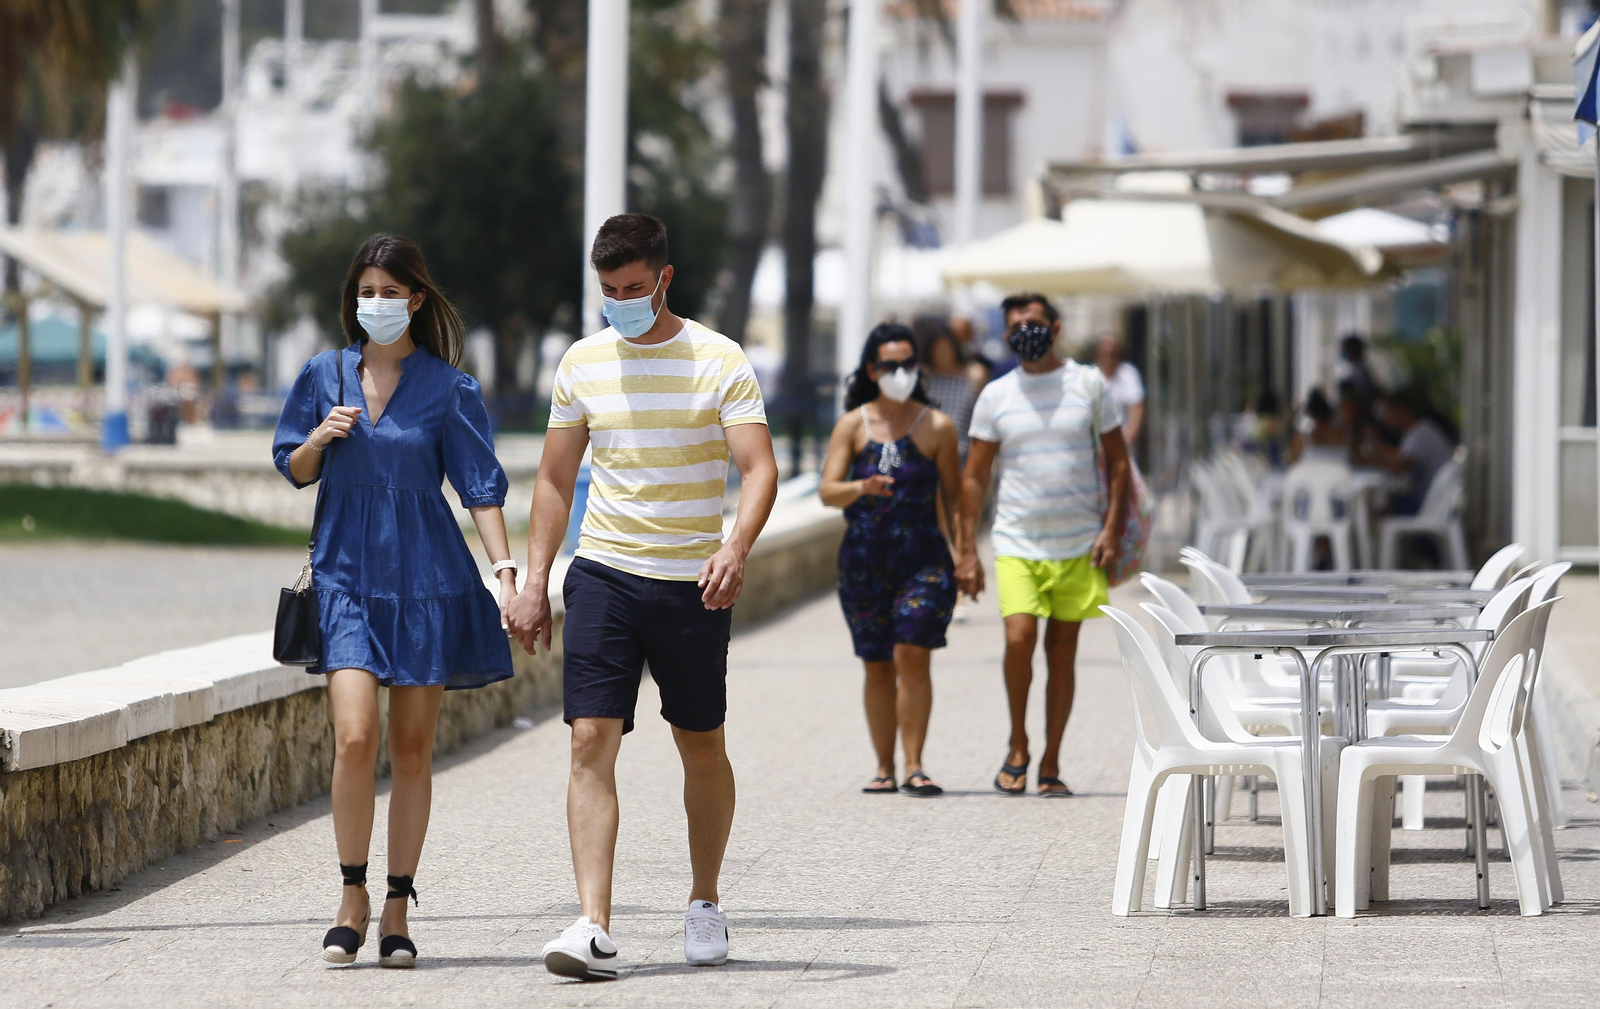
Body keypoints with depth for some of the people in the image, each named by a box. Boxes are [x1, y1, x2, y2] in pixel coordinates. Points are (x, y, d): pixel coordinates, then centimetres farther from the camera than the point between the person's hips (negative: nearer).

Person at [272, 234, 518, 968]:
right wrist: (319, 439, -7)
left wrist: (505, 567, -13)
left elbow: (481, 487, -1)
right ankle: (352, 898, 1)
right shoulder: (326, 376, 6)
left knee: (412, 747, 3)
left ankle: (396, 910, 12)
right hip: (346, 577, 1)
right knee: (355, 737, -14)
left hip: (425, 578, -1)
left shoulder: (447, 389, 0)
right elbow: (293, 470, 14)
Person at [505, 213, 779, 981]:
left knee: (702, 747, 9)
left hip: (692, 583, -2)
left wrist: (734, 549, -28)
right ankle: (593, 928, -17)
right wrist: (534, 581, 6)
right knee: (591, 742, -11)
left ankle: (704, 902, 30)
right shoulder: (582, 363, 7)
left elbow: (760, 469, -10)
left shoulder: (718, 362, -4)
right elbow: (555, 478, 13)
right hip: (602, 574, 2)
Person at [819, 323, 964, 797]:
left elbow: (953, 496, 5)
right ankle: (884, 767, 15)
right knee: (878, 667, 6)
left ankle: (914, 766, -10)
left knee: (912, 657, -13)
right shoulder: (853, 425, 5)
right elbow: (828, 492, -3)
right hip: (864, 560, 2)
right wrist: (861, 488, -24)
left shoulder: (937, 427, 3)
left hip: (923, 557, -2)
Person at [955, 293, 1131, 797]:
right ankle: (1018, 745, 2)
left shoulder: (1089, 385, 5)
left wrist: (1112, 529, -4)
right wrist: (967, 551, 2)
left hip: (1078, 545, 0)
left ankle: (1050, 765, 11)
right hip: (1017, 542, 0)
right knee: (1019, 637, -18)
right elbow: (974, 477, 8)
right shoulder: (995, 396, 5)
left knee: (1062, 653, 3)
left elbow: (1118, 462, 8)